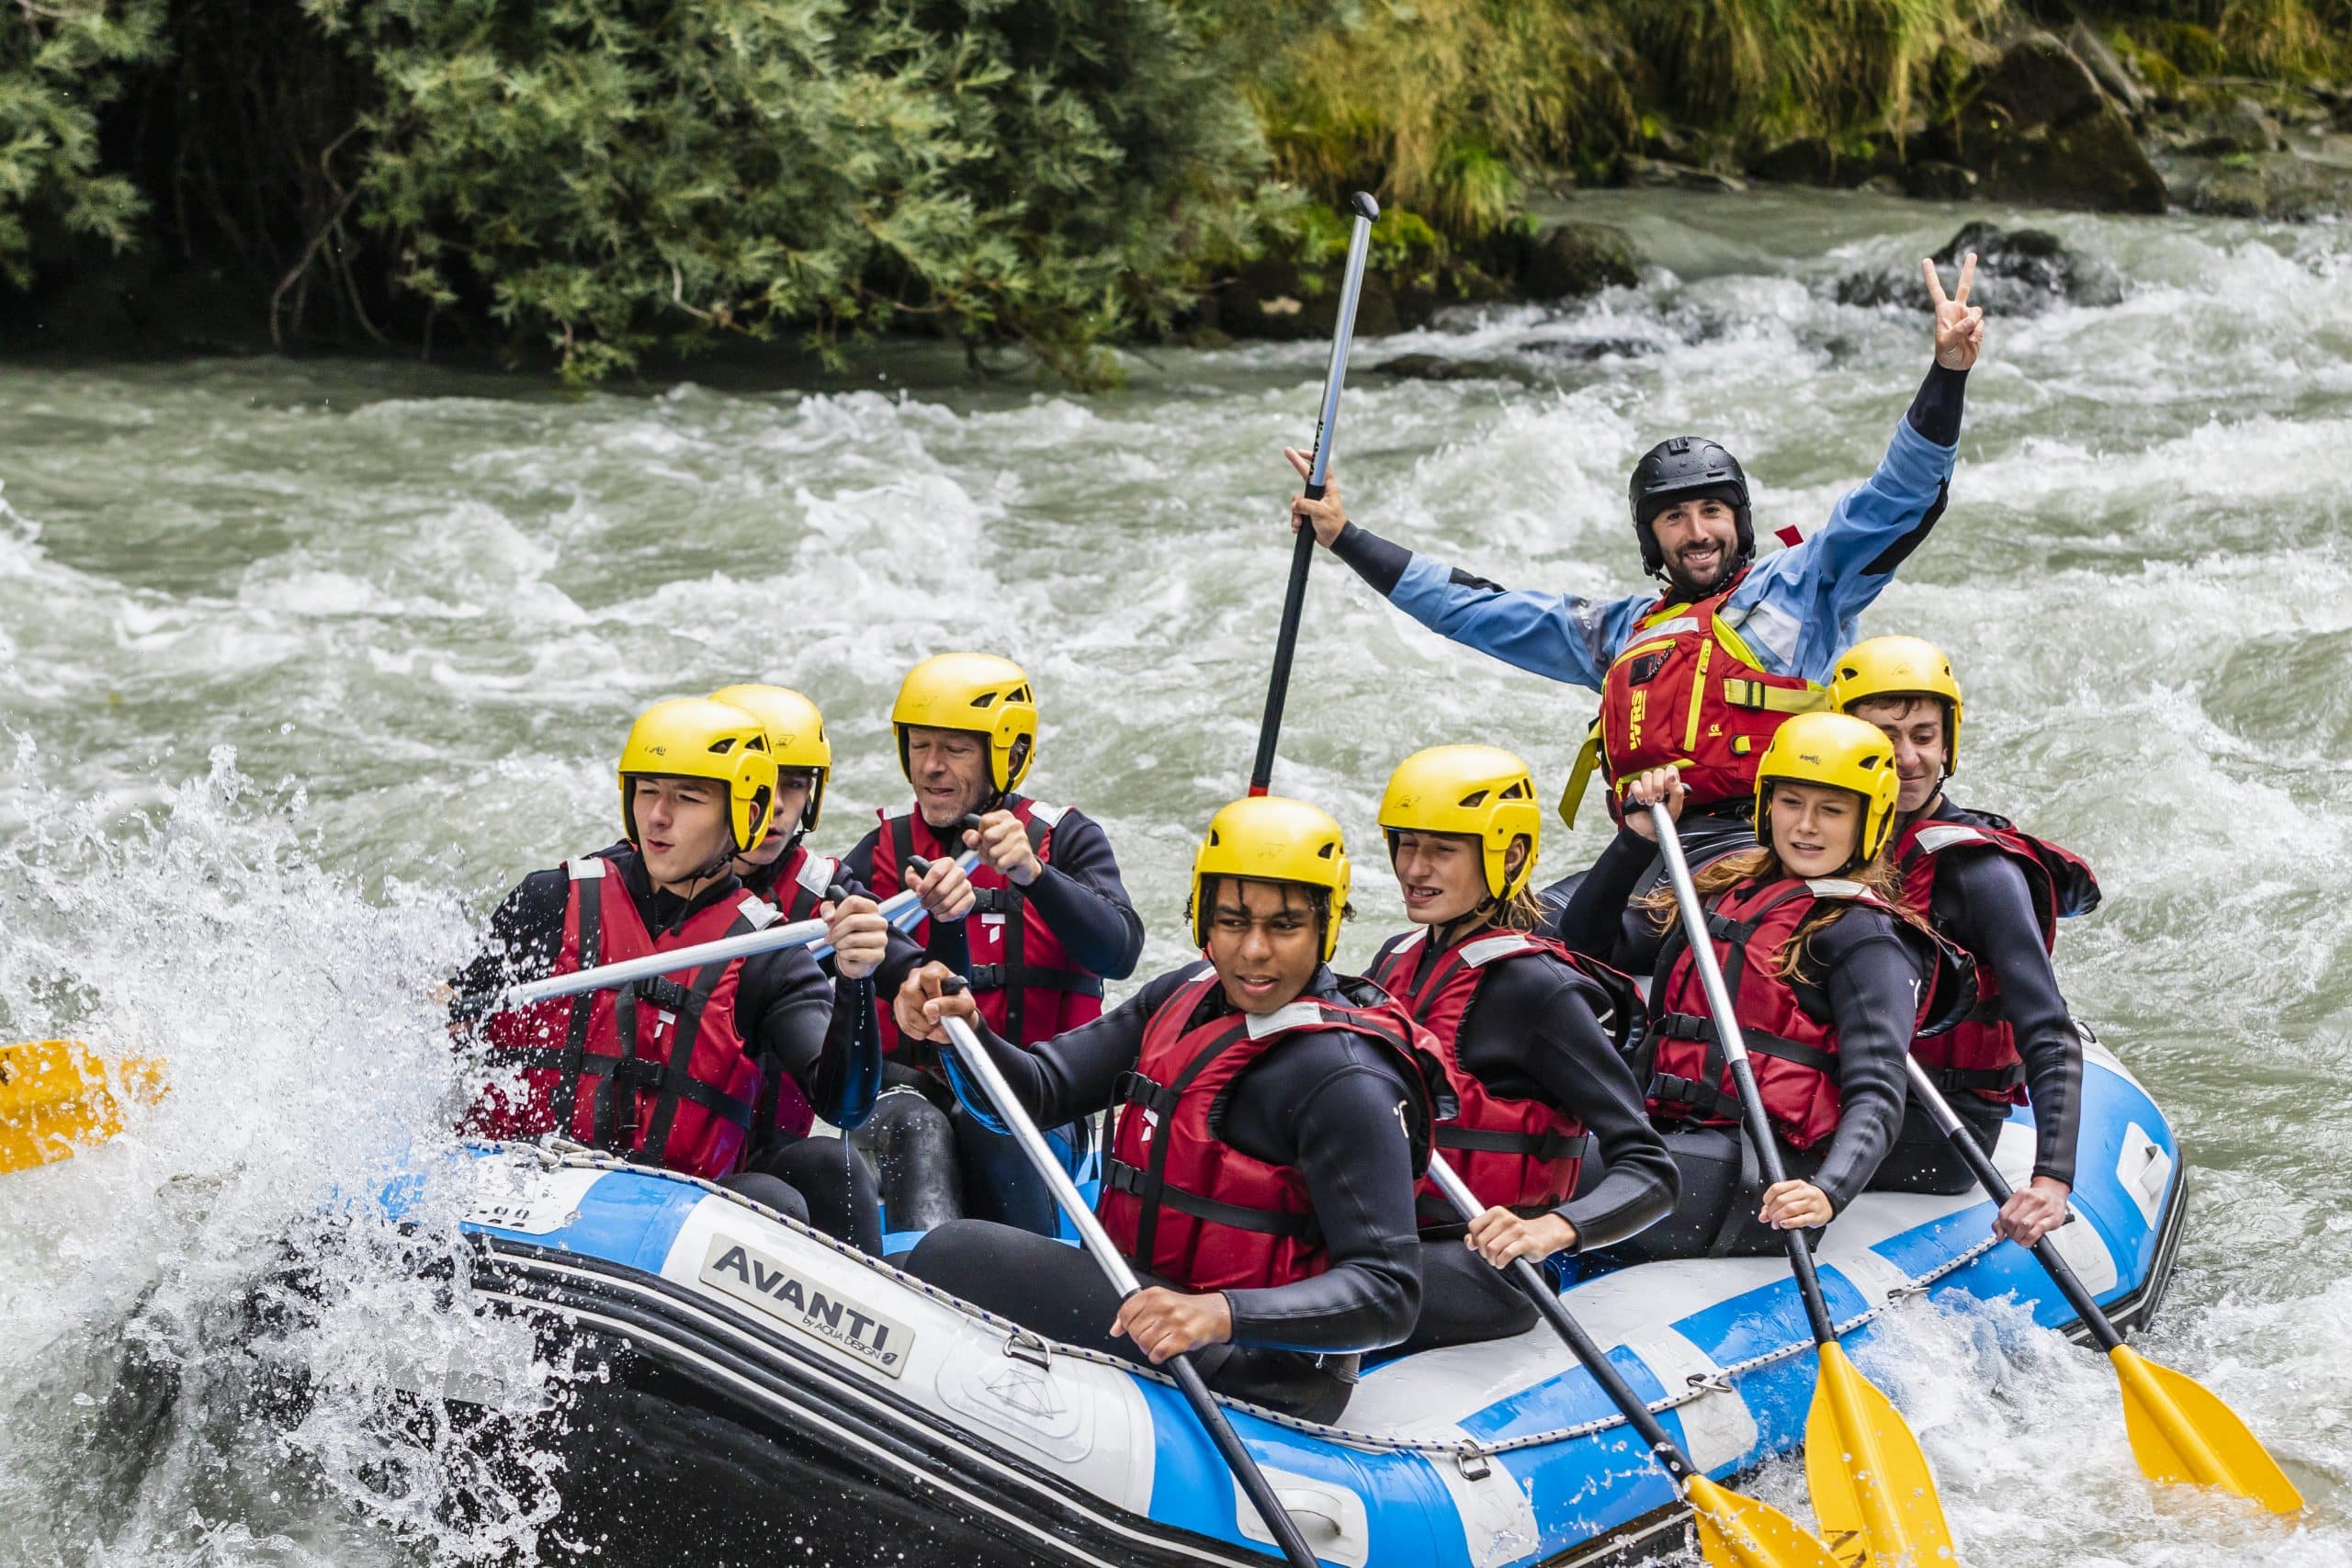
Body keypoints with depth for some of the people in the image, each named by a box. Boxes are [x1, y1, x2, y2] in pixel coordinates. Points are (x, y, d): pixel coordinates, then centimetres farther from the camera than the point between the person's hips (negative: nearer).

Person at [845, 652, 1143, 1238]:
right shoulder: (885, 850, 9)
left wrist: (1033, 873, -31)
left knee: (988, 1122, -33)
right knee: (913, 1124, -32)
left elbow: (1118, 953, -15)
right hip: (910, 1089, 1)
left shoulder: (1063, 839, 4)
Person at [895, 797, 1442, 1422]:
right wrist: (966, 1030, -18)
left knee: (957, 1256, -15)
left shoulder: (1347, 1080, -18)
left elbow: (1389, 1292, -23)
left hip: (1264, 1373, -8)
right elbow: (1043, 1087, 4)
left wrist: (1223, 1314, -38)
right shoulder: (1187, 998, 7)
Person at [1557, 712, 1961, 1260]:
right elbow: (1586, 941, 24)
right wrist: (1637, 837, 12)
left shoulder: (1865, 938, -3)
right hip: (1665, 1134, 7)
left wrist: (1827, 1193, -32)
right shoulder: (1726, 888, 18)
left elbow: (1876, 1096, -13)